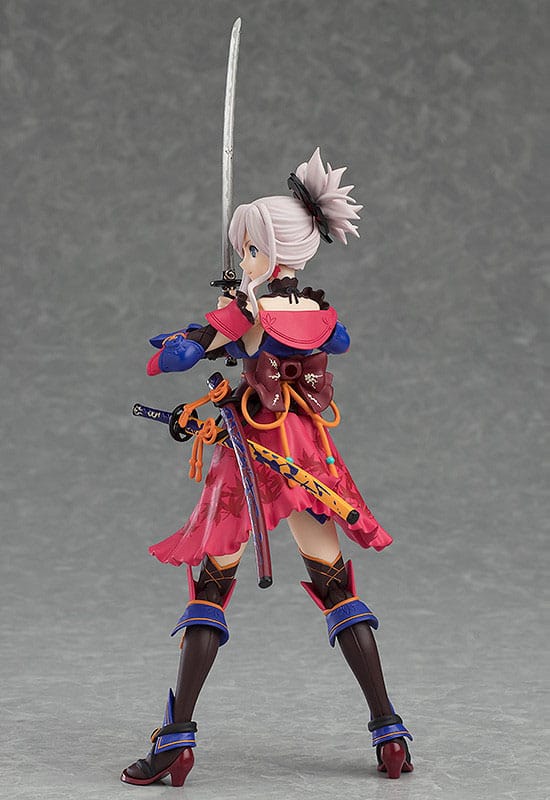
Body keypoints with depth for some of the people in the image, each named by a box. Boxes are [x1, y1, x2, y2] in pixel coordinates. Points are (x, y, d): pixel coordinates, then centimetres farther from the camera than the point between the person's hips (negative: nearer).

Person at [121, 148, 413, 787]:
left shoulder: (244, 310, -12)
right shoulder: (322, 314, 5)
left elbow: (168, 360, -15)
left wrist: (176, 339, 10)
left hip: (253, 452, -5)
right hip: (312, 454, 5)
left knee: (211, 585, 2)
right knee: (335, 584, 12)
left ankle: (177, 738, -4)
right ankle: (389, 732, 8)